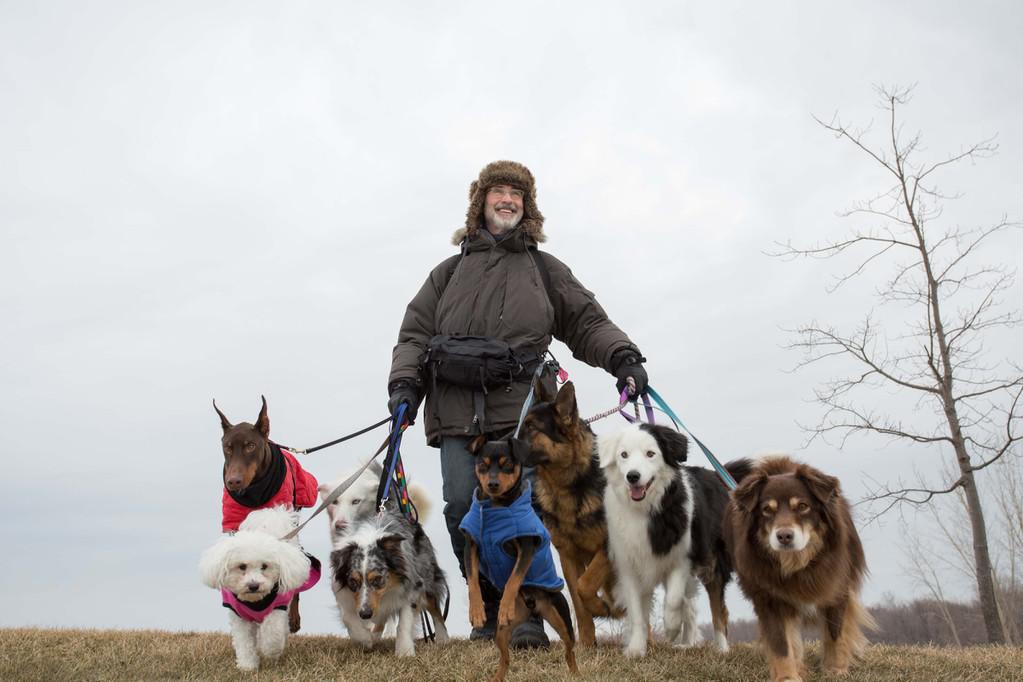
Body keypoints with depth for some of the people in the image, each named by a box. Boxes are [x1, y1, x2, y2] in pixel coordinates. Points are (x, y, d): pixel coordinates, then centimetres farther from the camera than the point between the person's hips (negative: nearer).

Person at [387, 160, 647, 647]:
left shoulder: (545, 269, 23)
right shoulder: (449, 273, 25)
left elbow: (587, 322, 15)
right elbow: (416, 333, 18)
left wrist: (621, 356, -4)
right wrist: (404, 383, 1)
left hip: (521, 409, -1)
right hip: (458, 410, 2)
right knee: (462, 507, -8)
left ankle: (529, 615, -7)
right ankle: (492, 611, 6)